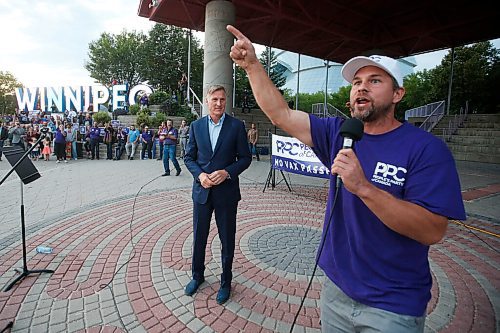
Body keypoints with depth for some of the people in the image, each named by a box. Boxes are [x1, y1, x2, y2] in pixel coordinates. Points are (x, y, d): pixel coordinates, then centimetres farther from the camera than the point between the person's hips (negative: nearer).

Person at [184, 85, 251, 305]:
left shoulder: (236, 126, -5)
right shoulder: (196, 126, 3)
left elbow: (245, 158, -3)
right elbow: (189, 157, 7)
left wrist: (227, 172, -18)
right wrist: (200, 174, -12)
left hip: (226, 191, -2)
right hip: (202, 190, 3)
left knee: (227, 239, 11)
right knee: (199, 237, 16)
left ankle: (226, 281, 32)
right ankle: (197, 275, 40)